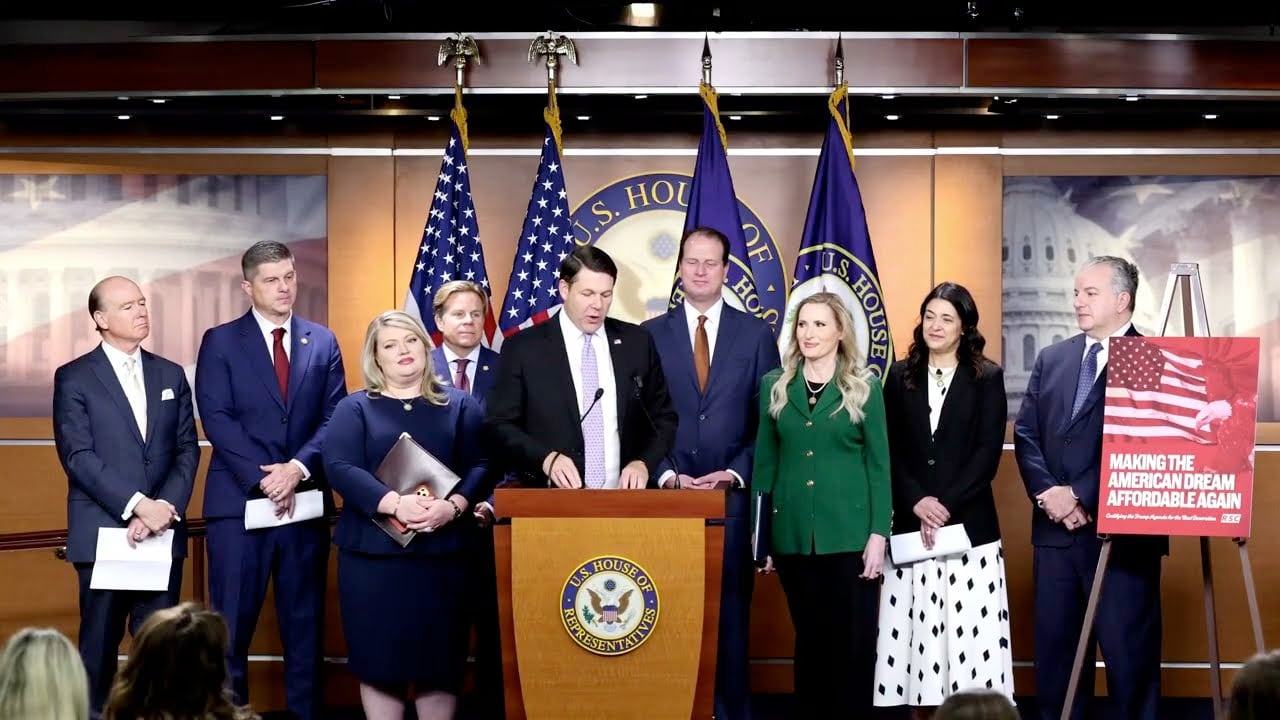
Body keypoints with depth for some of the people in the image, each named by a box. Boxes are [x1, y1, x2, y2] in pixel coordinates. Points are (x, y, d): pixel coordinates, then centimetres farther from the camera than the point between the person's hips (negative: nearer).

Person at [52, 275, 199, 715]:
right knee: (100, 645, 4)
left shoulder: (171, 375, 12)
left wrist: (165, 508, -9)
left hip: (163, 532, 3)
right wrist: (137, 505, -16)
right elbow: (78, 456, -9)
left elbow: (188, 450, 7)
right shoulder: (74, 378, 0)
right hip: (103, 533, -3)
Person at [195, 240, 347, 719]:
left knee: (305, 620, 7)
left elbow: (335, 418, 3)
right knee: (231, 622, 0)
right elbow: (217, 420, -6)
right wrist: (263, 478, -15)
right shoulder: (220, 341, 2)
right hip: (239, 499, -2)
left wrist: (299, 468, -12)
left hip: (306, 499, 3)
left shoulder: (323, 342, 10)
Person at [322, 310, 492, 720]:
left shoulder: (460, 405, 11)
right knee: (379, 658, 1)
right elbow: (340, 468, -7)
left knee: (441, 658, 3)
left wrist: (453, 506, -18)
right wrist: (395, 504, -21)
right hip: (373, 552, -1)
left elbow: (481, 466, 2)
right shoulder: (354, 408, 7)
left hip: (443, 551, 1)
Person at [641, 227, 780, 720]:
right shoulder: (650, 335, 6)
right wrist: (667, 475, -9)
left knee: (730, 611, 4)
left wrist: (735, 475, -9)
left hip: (733, 496, 0)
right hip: (669, 494, 0)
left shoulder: (756, 335, 5)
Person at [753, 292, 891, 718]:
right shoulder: (775, 386, 8)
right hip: (794, 535, 2)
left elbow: (879, 465, 0)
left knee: (853, 640, 0)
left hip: (850, 534, -2)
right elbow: (765, 463, 9)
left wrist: (878, 534, -8)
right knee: (809, 639, 9)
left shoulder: (864, 387, 2)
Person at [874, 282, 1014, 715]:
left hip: (968, 523, -2)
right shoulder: (900, 376, 9)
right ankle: (921, 706, 6)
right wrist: (916, 502, -11)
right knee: (916, 626, 0)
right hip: (911, 523, 2)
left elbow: (988, 453, -4)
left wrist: (946, 505, -13)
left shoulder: (987, 378, 3)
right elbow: (890, 451, 4)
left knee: (968, 627, -4)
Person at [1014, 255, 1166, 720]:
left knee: (1128, 649, 1)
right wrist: (1048, 493, -8)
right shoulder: (1052, 359, 13)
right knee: (1054, 645, 11)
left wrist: (1079, 495, -16)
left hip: (1122, 531, -6)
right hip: (1056, 529, 6)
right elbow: (1025, 433, 9)